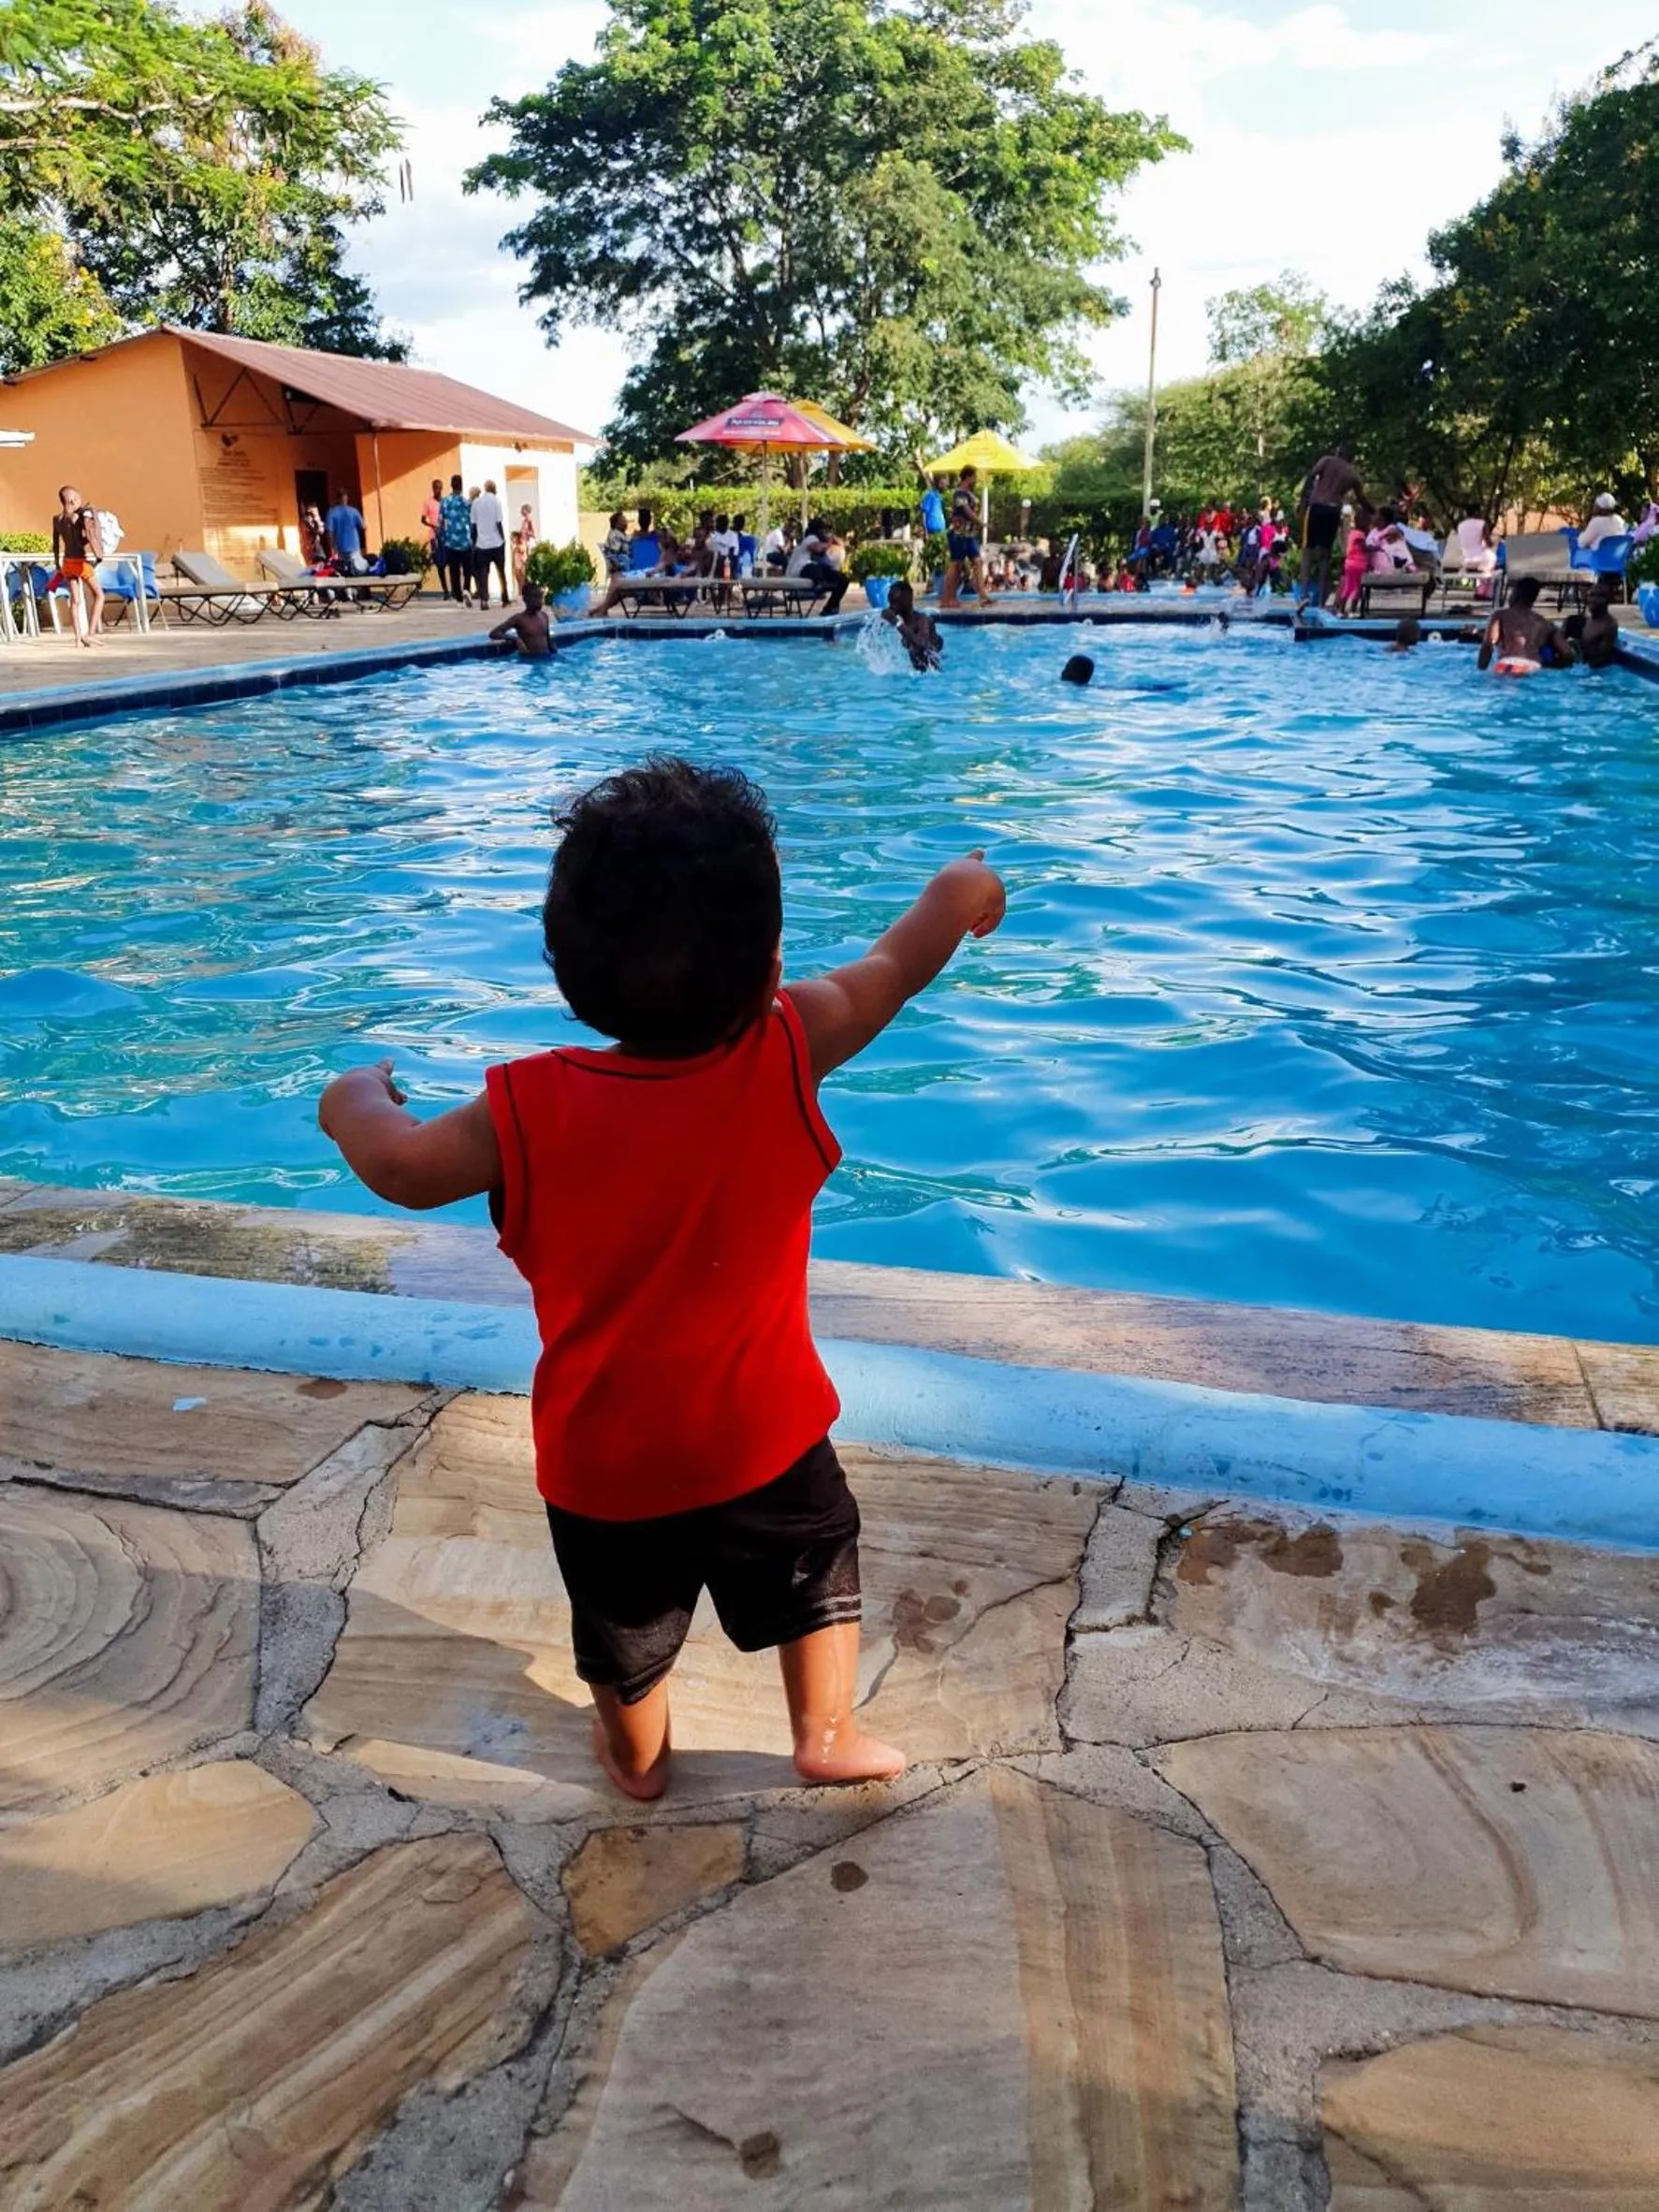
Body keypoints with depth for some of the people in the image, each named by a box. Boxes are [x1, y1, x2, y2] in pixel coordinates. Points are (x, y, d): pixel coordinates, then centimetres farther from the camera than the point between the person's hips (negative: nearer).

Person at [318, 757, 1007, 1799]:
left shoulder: (533, 1108, -22)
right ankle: (829, 1736, 42)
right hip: (766, 1436, -1)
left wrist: (358, 1101, 15)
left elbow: (401, 1166, -8)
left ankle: (638, 1757, 50)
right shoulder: (787, 1053, -20)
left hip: (603, 1458, 1)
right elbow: (898, 964, -3)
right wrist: (962, 892, 17)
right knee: (817, 1572, 27)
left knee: (625, 1623, 27)